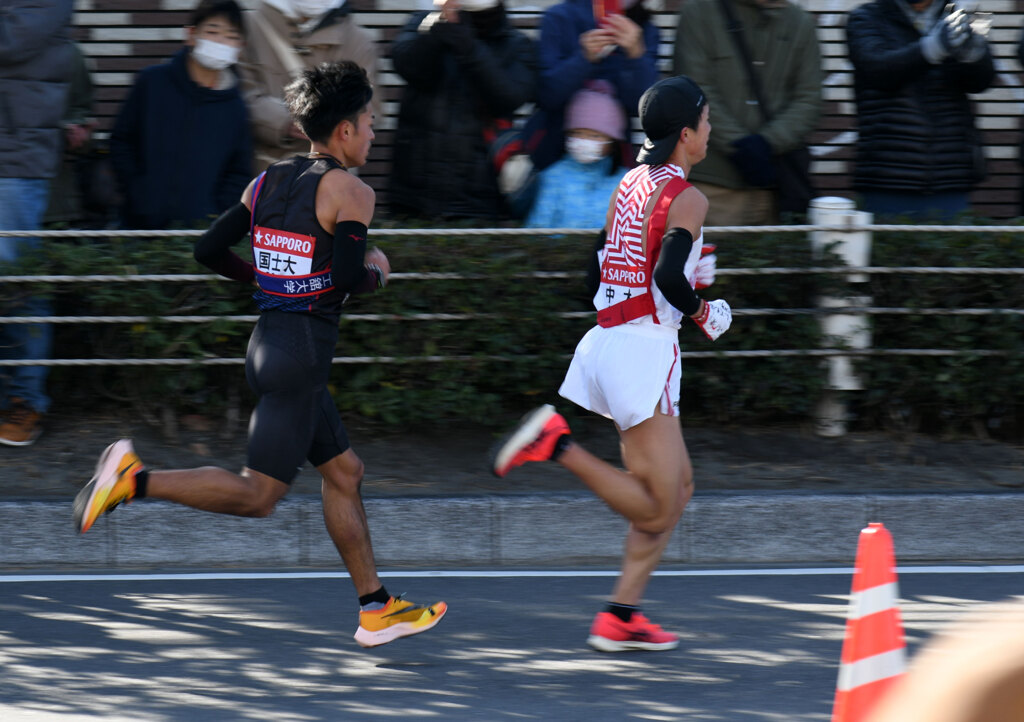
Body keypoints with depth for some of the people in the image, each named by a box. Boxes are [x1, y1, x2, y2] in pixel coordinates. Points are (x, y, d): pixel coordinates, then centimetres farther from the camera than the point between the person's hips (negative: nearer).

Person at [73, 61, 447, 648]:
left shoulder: (268, 182, 10)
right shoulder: (350, 191, -11)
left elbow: (209, 250, 8)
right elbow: (348, 278, -20)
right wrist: (378, 273, 2)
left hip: (270, 338, 9)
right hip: (303, 351, -9)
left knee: (344, 472, 16)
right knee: (258, 495, -9)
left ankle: (376, 610, 20)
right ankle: (137, 479, -19)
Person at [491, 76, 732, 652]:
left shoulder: (629, 185, 14)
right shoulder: (688, 198, -10)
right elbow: (668, 276, -23)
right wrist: (702, 312, -4)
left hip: (606, 340, 9)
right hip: (646, 346, -9)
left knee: (678, 485, 16)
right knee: (657, 509, -5)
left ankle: (622, 616, 13)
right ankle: (559, 445, -14)